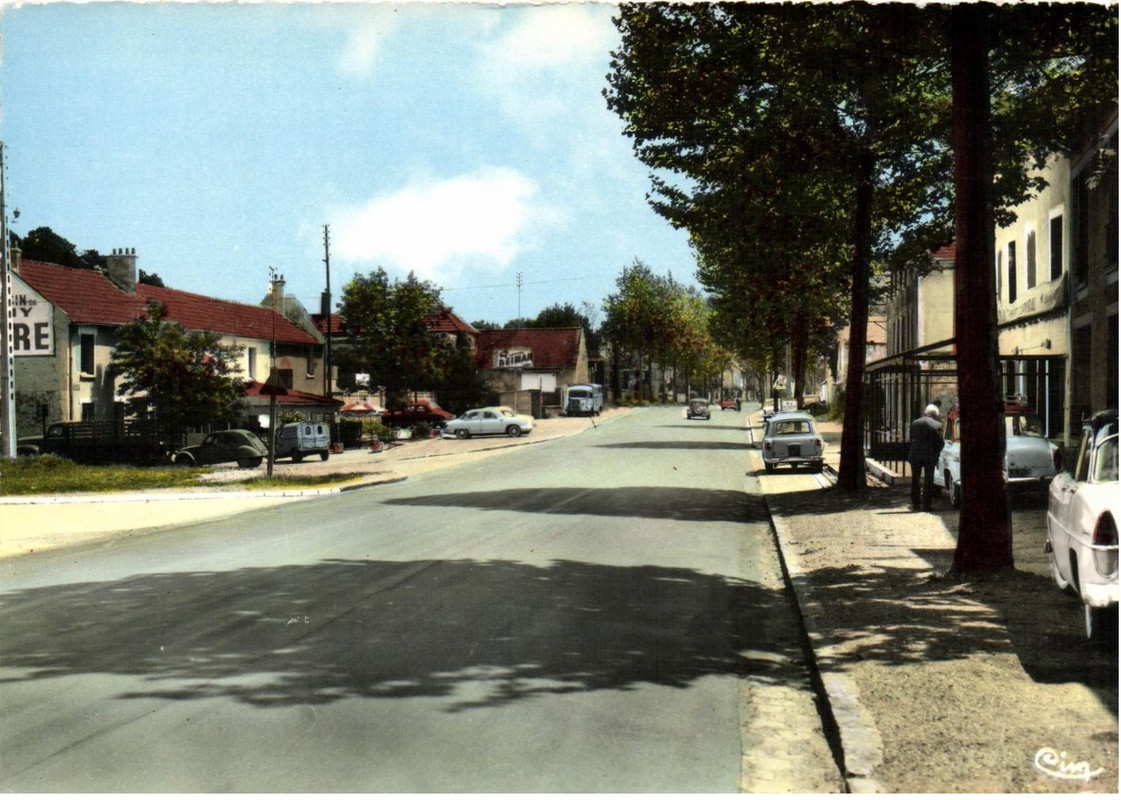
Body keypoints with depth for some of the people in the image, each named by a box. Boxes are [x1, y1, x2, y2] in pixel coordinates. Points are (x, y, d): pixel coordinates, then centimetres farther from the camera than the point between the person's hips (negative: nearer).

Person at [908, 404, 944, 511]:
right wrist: (935, 454, 8)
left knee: (915, 480, 13)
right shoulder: (937, 425, -7)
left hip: (915, 455, 2)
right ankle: (926, 505, 4)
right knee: (928, 481, 5)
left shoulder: (914, 423, 4)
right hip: (930, 456, -2)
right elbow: (940, 443, -5)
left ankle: (915, 504, 13)